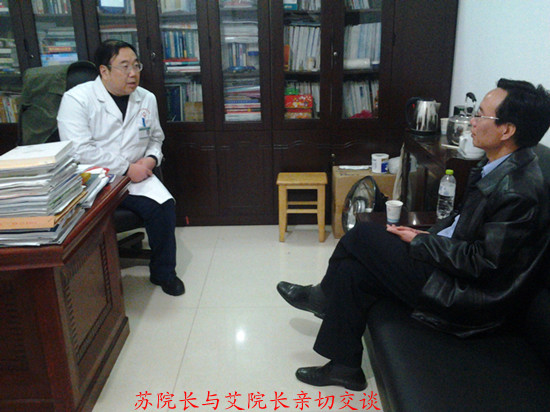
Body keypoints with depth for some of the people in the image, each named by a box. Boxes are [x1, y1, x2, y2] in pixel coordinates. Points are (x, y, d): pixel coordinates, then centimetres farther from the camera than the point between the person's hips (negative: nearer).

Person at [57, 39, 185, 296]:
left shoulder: (147, 99, 11)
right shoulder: (77, 99, -7)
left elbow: (156, 138, 25)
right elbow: (80, 151, -17)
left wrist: (151, 159, 1)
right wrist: (126, 168, -18)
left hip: (136, 176, 4)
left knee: (164, 206, -20)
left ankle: (163, 273, 2)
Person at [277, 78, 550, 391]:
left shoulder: (517, 192, -27)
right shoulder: (501, 164, 2)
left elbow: (481, 262, -23)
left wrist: (418, 242, -14)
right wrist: (428, 235, 0)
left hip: (471, 298, -9)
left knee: (363, 237, -11)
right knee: (352, 270, 0)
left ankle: (325, 297, 17)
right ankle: (344, 366, 16)